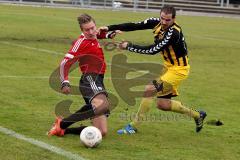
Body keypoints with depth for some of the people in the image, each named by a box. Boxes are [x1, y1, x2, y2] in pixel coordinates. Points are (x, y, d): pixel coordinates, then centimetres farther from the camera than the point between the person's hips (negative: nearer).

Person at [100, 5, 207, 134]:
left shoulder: (173, 33, -29)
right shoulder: (157, 23, -6)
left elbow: (152, 50, -30)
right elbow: (135, 26, -7)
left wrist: (128, 46, -24)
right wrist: (110, 28, -15)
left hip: (178, 69, -9)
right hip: (168, 66, 9)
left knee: (149, 89, -18)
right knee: (163, 105, 9)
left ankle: (134, 126, -5)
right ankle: (197, 115, 29)